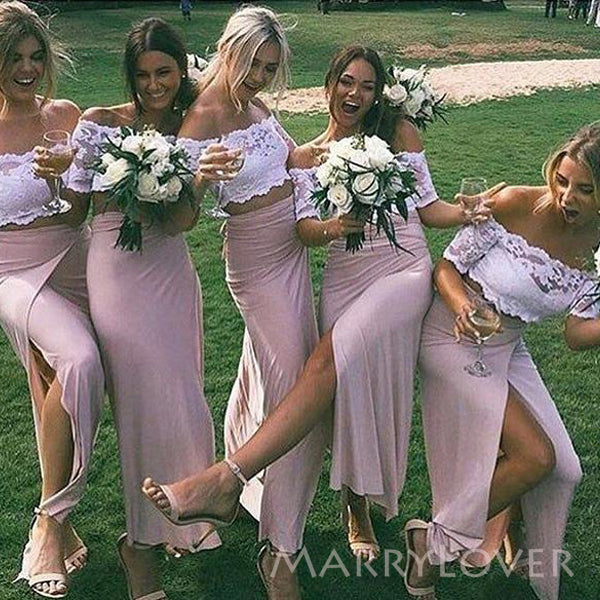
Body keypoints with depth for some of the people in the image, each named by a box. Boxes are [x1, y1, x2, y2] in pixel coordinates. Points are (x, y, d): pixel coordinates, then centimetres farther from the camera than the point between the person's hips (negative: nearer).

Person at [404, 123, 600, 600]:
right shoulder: (517, 204, -21)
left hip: (508, 347, 6)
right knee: (535, 457, -14)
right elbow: (447, 266, -14)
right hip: (456, 340, -6)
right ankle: (436, 542, 3)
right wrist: (464, 309, -33)